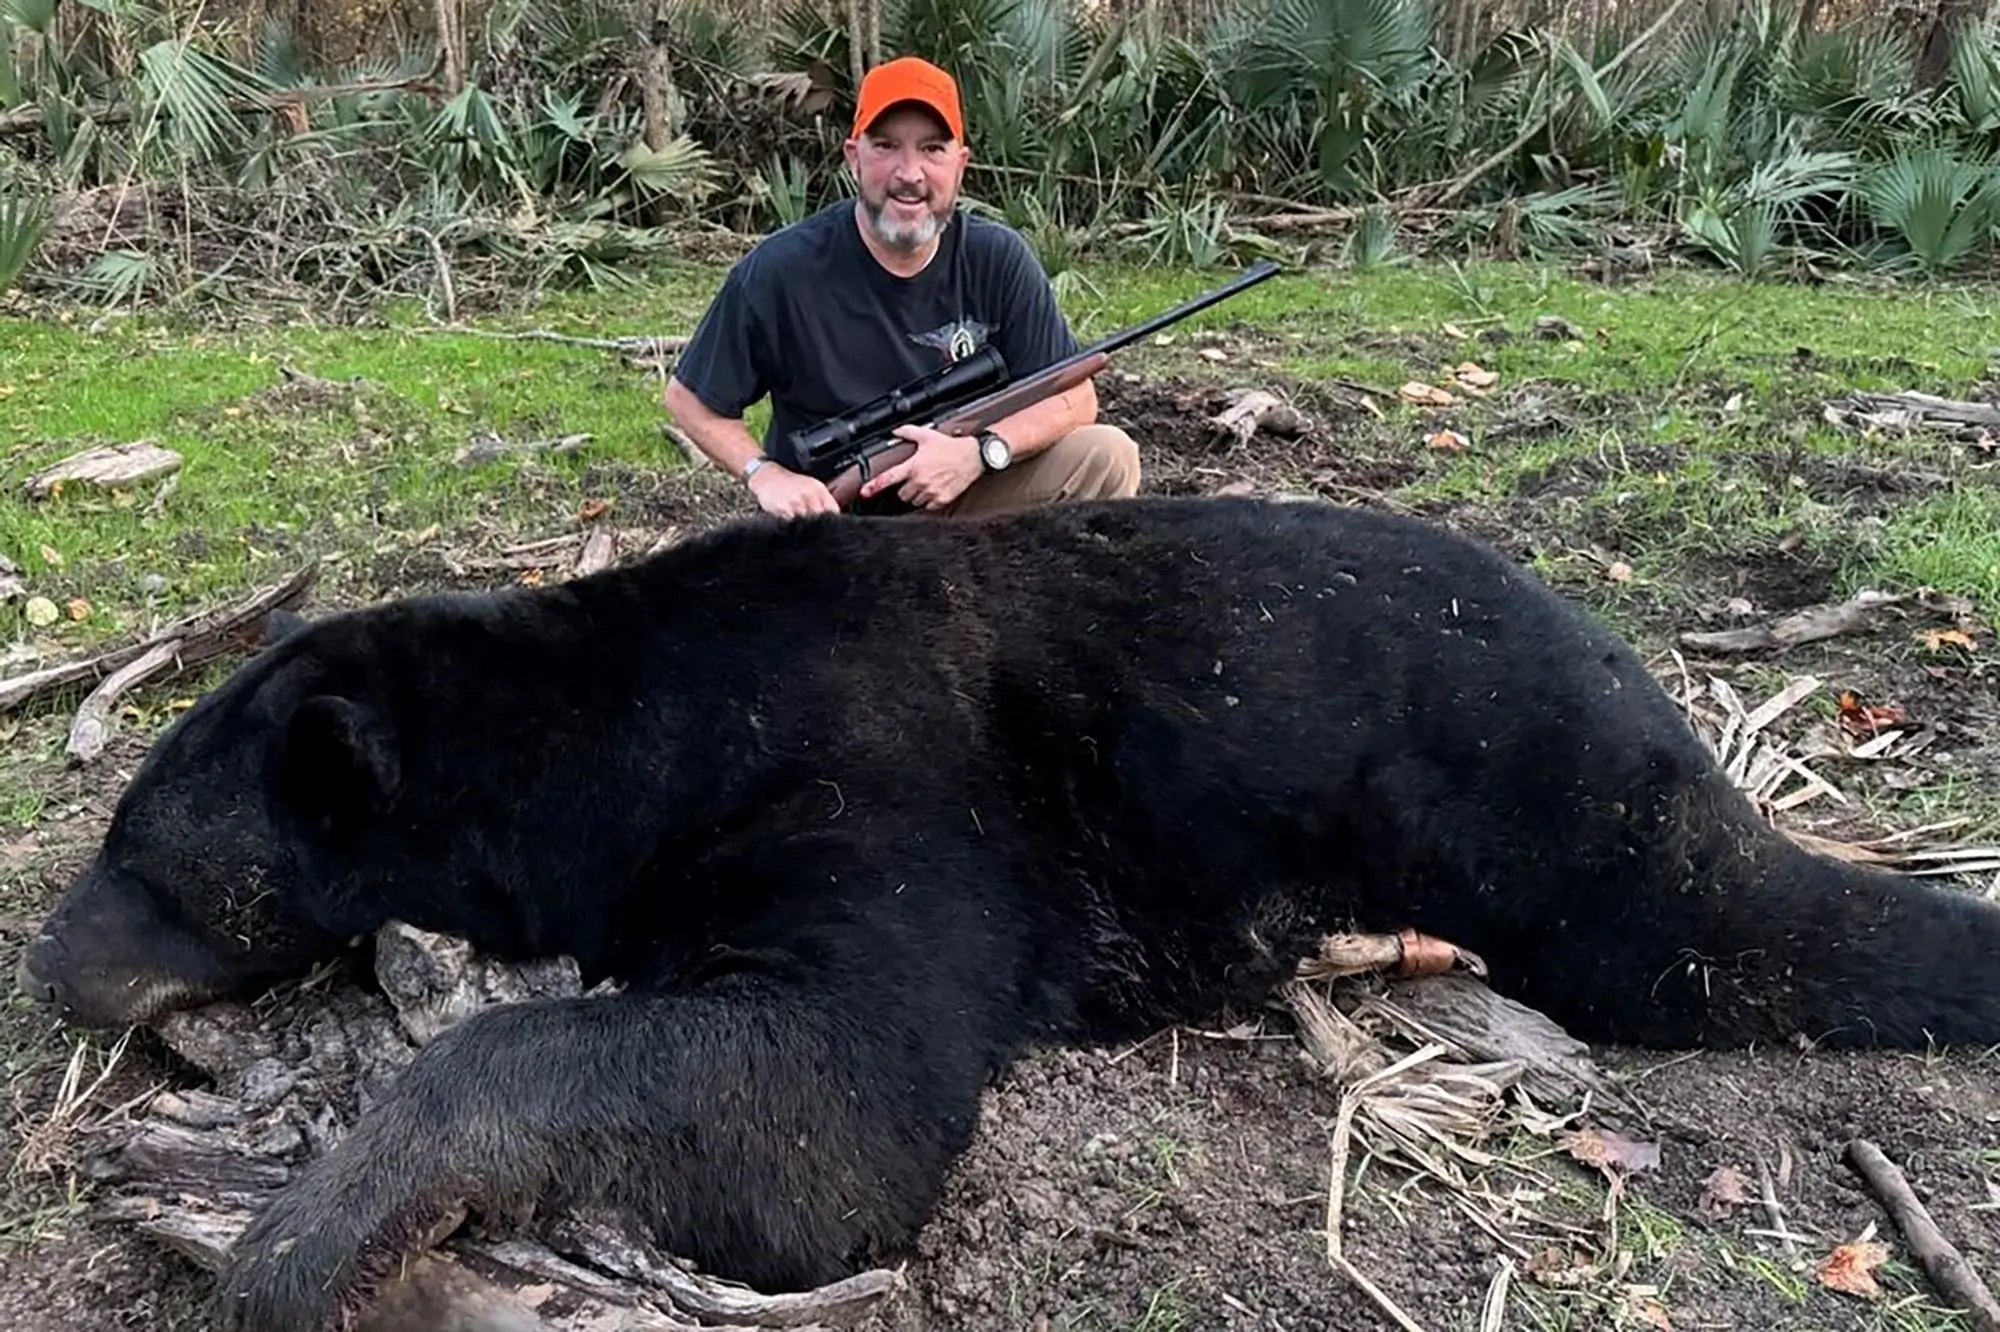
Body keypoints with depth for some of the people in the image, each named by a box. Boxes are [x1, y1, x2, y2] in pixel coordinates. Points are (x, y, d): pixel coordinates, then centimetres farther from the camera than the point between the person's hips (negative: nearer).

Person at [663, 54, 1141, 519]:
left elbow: (1075, 396, -4)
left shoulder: (998, 259, -7)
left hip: (963, 498, 3)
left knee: (1107, 455, -15)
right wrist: (766, 475, -17)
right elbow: (689, 397, -1)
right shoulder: (781, 271, -13)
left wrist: (981, 452, -22)